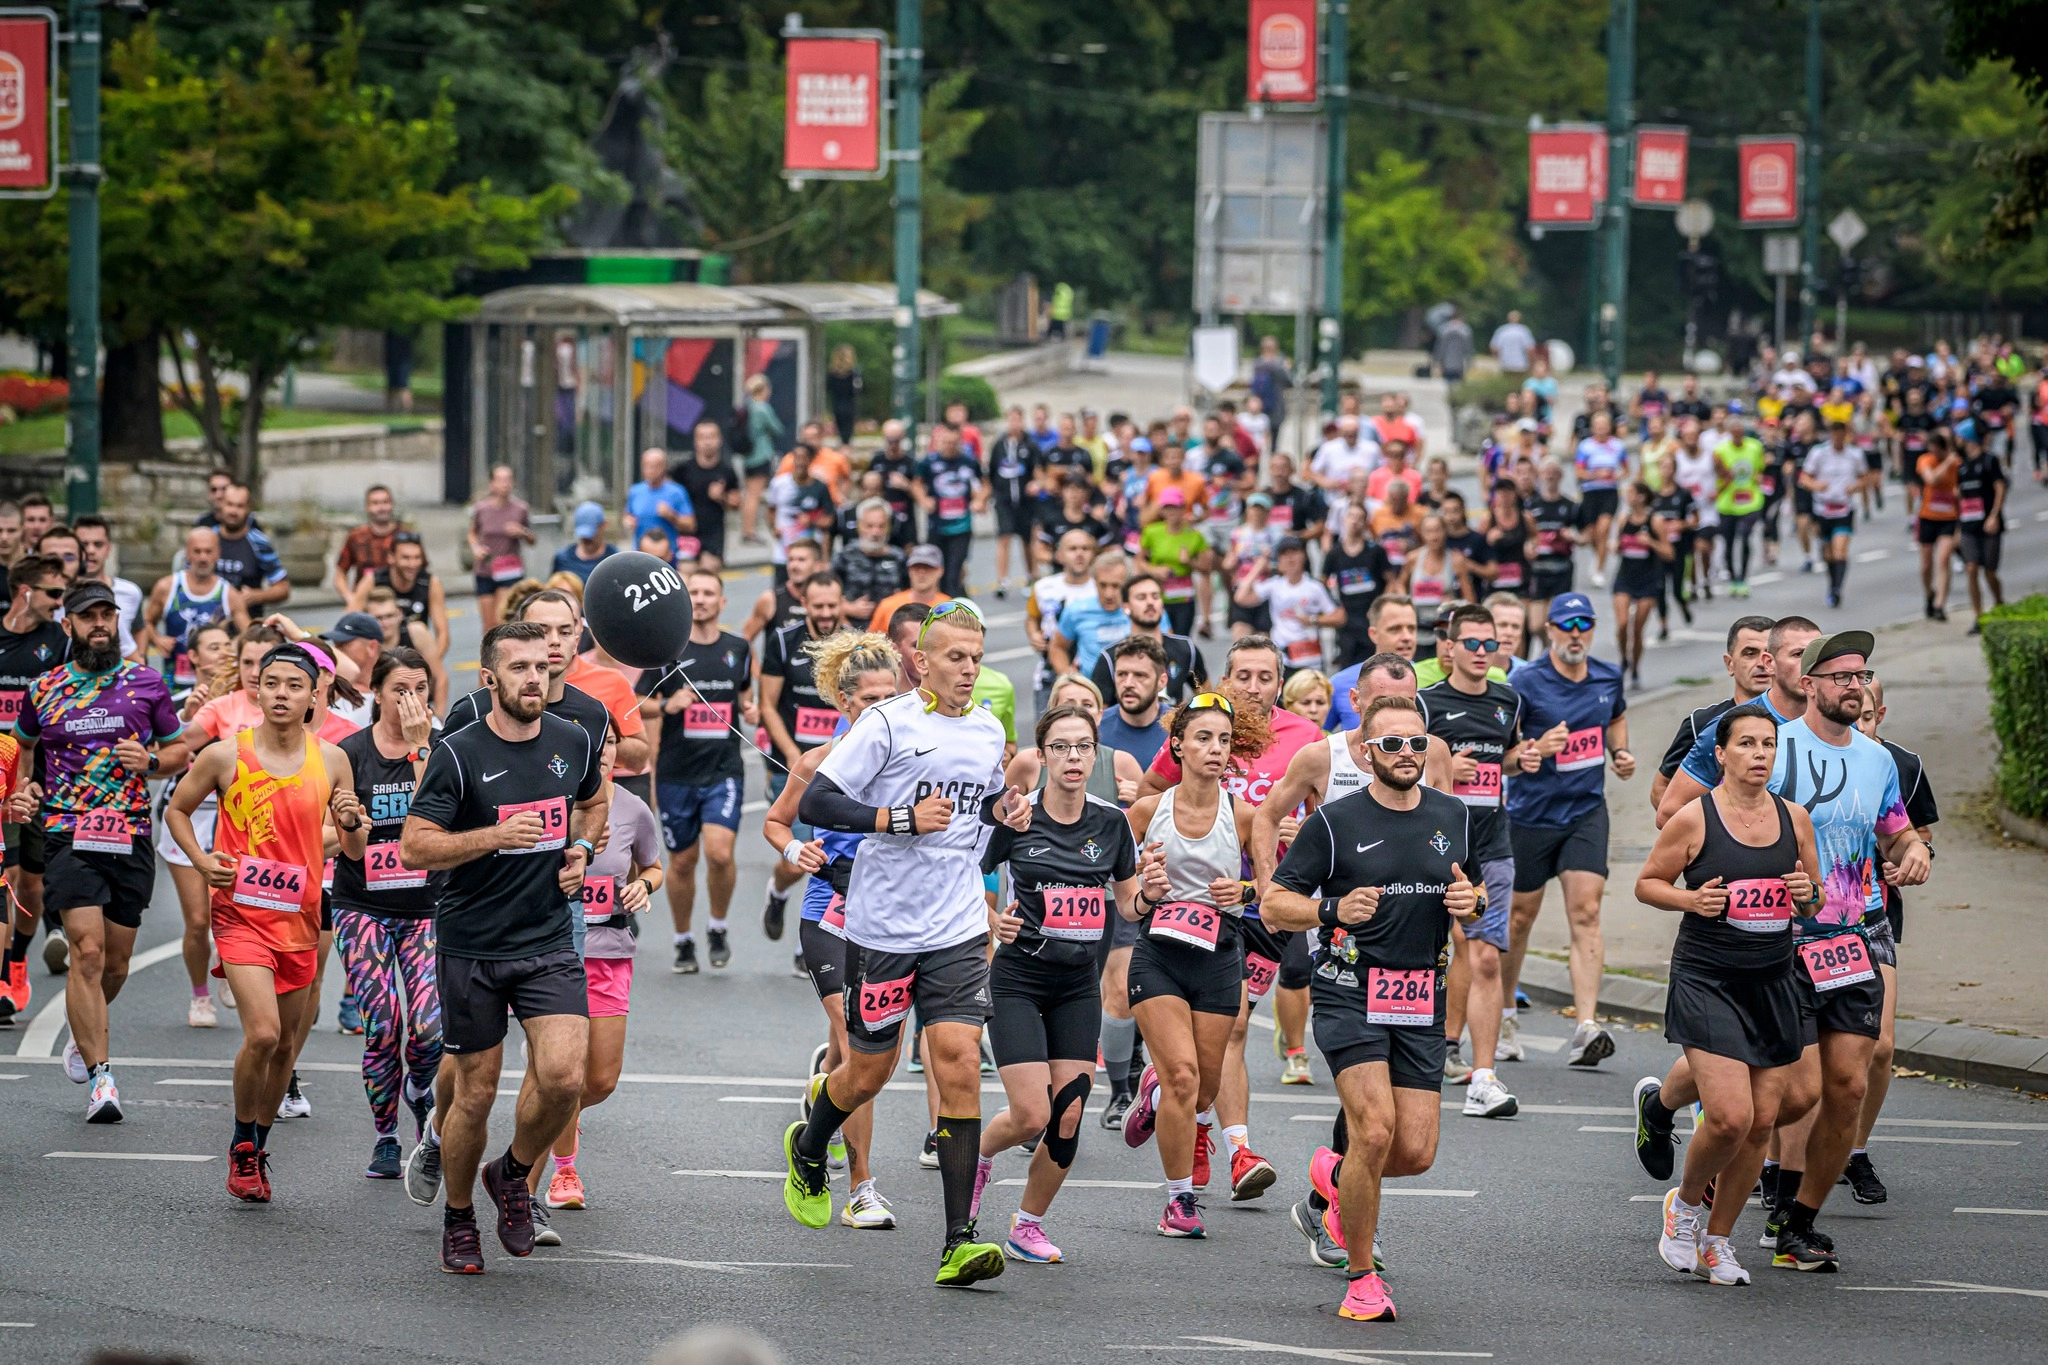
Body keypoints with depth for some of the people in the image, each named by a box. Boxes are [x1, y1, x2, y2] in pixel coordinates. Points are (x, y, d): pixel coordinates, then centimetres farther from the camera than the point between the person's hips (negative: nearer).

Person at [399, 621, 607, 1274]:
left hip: (550, 942, 3)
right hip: (472, 945, -3)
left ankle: (514, 1174, 13)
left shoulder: (575, 742, 3)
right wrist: (497, 835, -25)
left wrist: (580, 850, 7)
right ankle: (457, 1216, 26)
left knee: (563, 1074, -15)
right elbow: (414, 847, -14)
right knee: (476, 1091, 3)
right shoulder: (458, 754, -11)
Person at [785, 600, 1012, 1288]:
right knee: (867, 1073, 9)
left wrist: (1011, 809, 8)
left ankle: (959, 1242, -13)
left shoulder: (988, 732, 10)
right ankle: (808, 1151, 44)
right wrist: (901, 820, -21)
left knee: (960, 1065, -11)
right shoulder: (887, 723, -9)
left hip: (958, 929, 3)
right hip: (882, 927, -3)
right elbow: (812, 804, -13)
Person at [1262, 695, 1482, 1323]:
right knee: (1375, 1129, -20)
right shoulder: (1335, 821, -4)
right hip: (1350, 992, -4)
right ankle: (1362, 1278, -3)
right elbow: (1274, 901, -2)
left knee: (1416, 1152, -2)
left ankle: (1336, 1174, 34)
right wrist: (1334, 909, -20)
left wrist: (1472, 900, -2)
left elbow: (1475, 895, 22)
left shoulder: (1453, 816, 10)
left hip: (1422, 1002, 4)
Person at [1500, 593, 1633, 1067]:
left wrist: (1620, 754, 7)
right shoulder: (1526, 684, -11)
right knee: (1520, 917, 9)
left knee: (1586, 912, -12)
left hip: (1586, 811, 2)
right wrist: (1535, 749, -26)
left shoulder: (1608, 678, 4)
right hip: (1531, 813, -2)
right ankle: (1503, 1016, 31)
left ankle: (1586, 1029, -20)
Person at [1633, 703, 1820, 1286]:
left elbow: (1816, 903, 17)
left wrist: (1808, 894, -6)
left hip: (1773, 986, 5)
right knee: (1730, 1116, -17)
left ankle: (1715, 1239, 19)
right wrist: (1690, 899, -14)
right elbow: (1647, 883, 4)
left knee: (1761, 1123, 3)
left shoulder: (1794, 818, 6)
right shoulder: (1694, 819, -7)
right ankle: (1686, 1201, 13)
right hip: (1707, 982, -5)